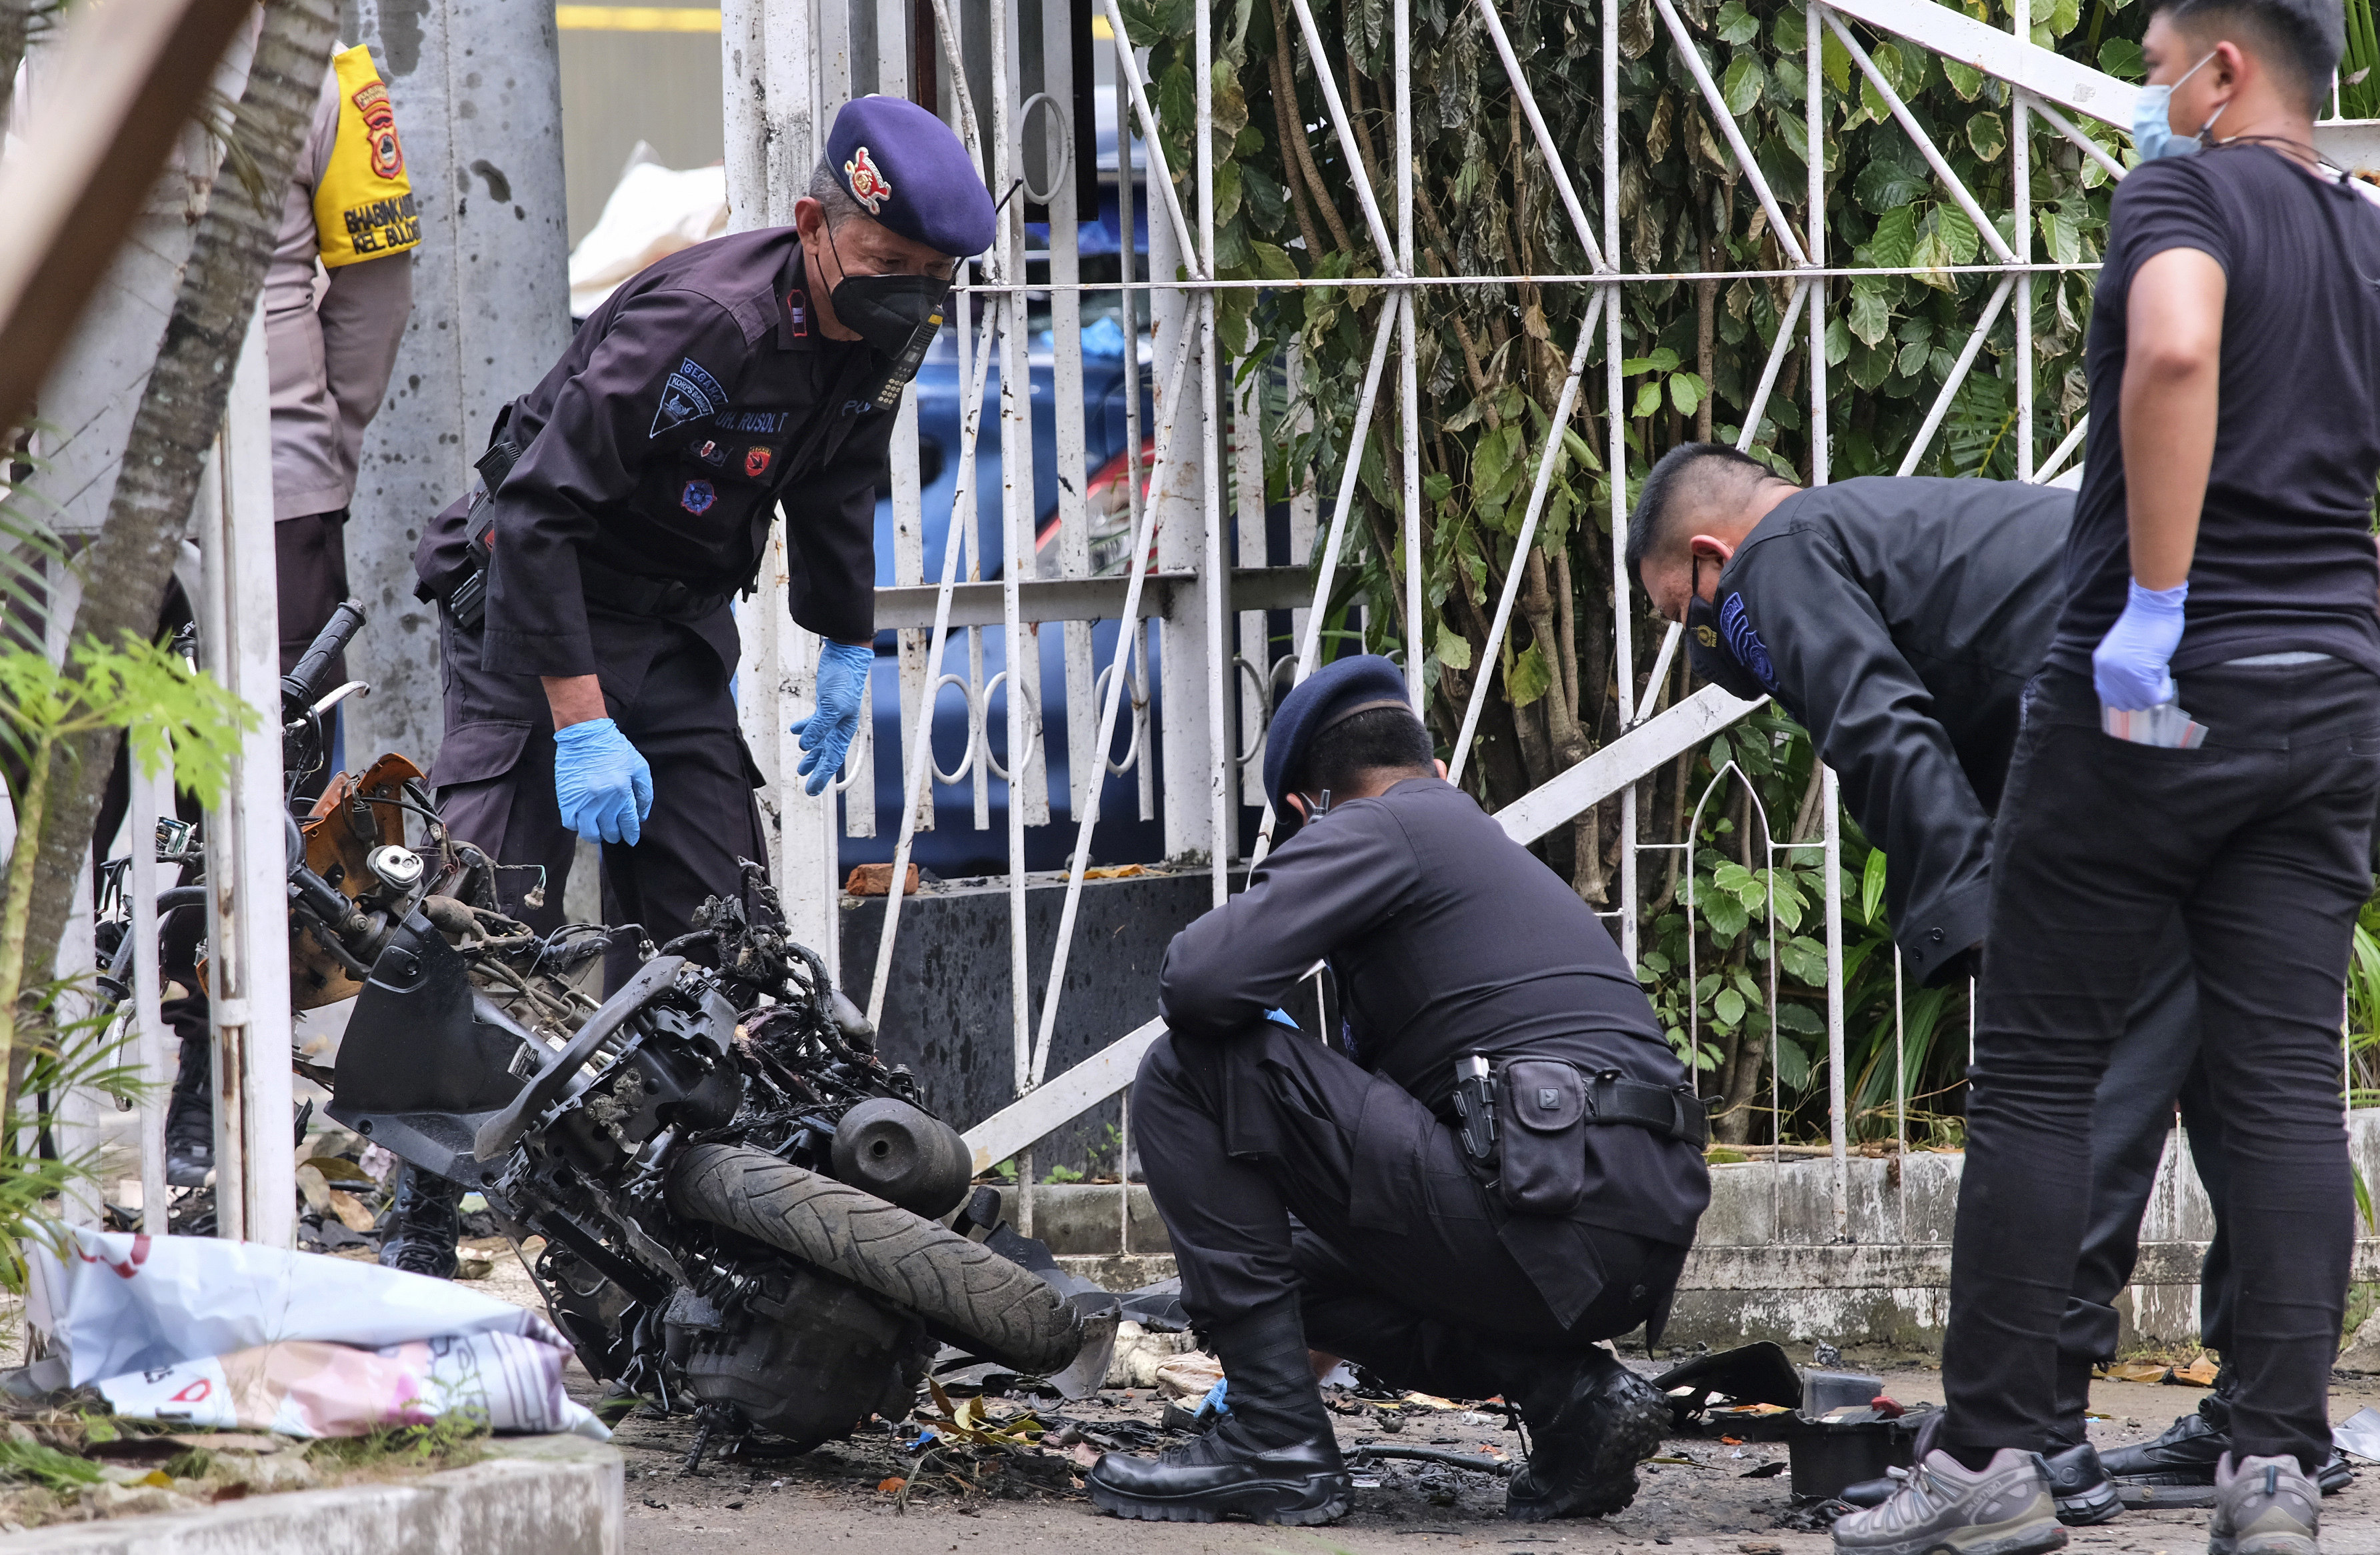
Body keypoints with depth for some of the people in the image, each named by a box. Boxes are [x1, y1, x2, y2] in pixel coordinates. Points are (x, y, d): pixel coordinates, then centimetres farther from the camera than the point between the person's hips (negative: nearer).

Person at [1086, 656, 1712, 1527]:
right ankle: (1573, 1394, 9)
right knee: (1313, 1268, 31)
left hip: (1546, 1217, -9)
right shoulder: (1503, 856, 31)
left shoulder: (1374, 830, 3)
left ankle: (1276, 1441, -1)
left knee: (1187, 1077, -1)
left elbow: (1201, 982, -12)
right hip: (1647, 1246, 9)